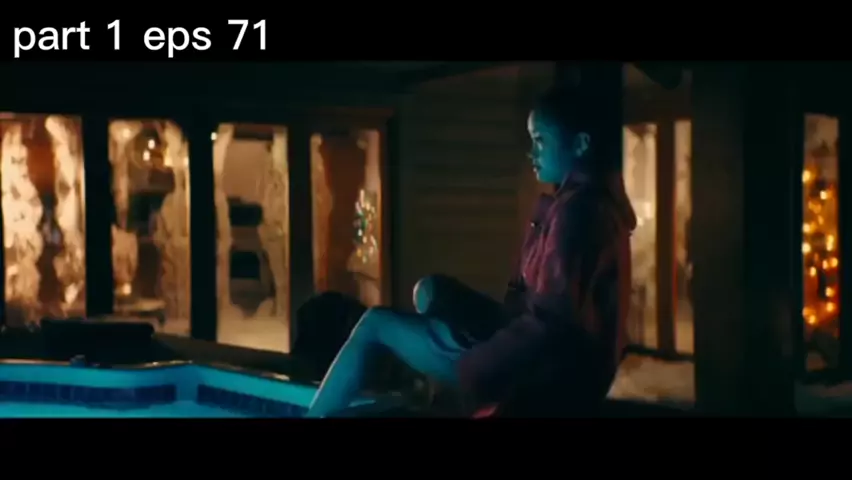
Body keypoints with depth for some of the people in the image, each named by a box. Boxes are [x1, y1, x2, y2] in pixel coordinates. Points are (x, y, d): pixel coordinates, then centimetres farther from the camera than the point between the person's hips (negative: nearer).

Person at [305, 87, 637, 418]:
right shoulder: (597, 201, 12)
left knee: (375, 324, -4)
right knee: (433, 290, 23)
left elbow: (550, 321, -26)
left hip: (543, 376, -10)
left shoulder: (577, 209, -20)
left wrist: (469, 369, -18)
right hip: (566, 370, 10)